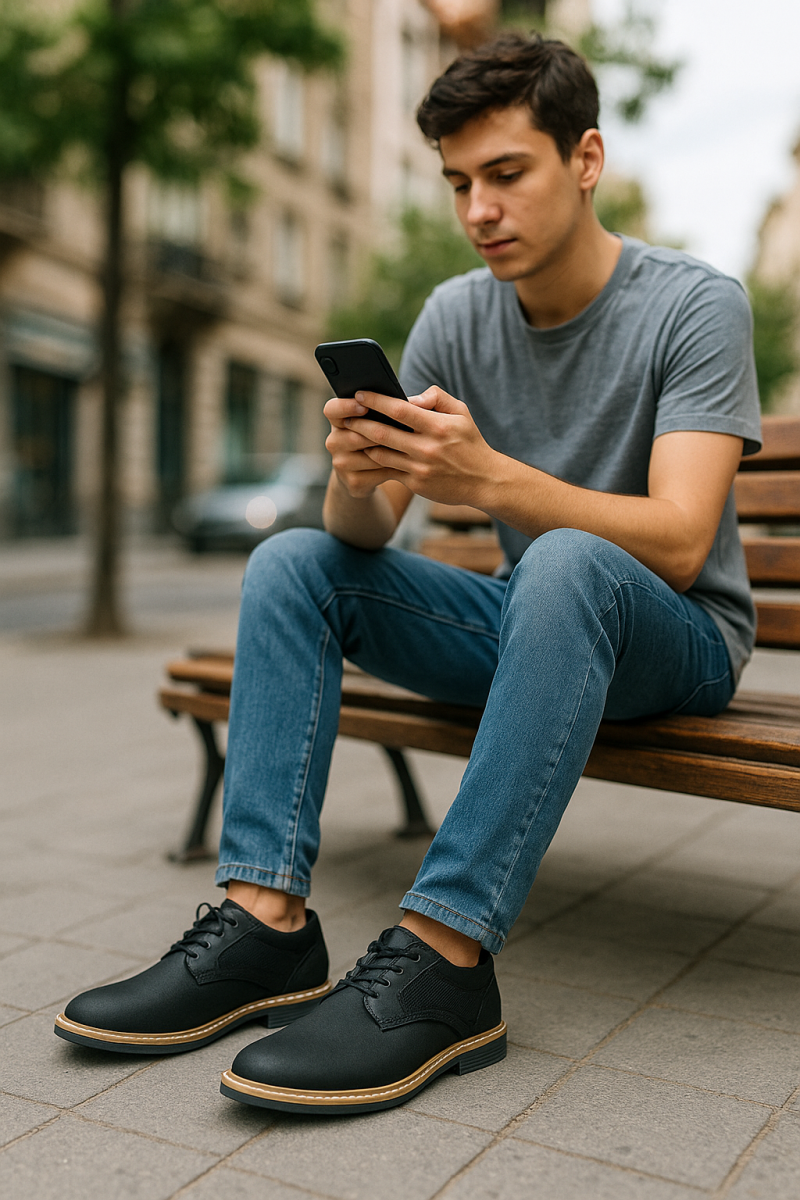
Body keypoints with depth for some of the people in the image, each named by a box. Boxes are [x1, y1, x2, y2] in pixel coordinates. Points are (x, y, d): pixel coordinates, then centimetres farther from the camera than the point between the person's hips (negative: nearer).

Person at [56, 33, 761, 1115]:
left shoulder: (695, 306, -13)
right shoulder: (456, 316, 0)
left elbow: (677, 541, -27)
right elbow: (361, 535, -6)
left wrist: (488, 477, -41)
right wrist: (358, 475, -30)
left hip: (676, 640, -4)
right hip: (523, 622, 5)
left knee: (567, 563, -38)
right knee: (292, 564, -13)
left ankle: (441, 959, -36)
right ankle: (267, 926, -21)